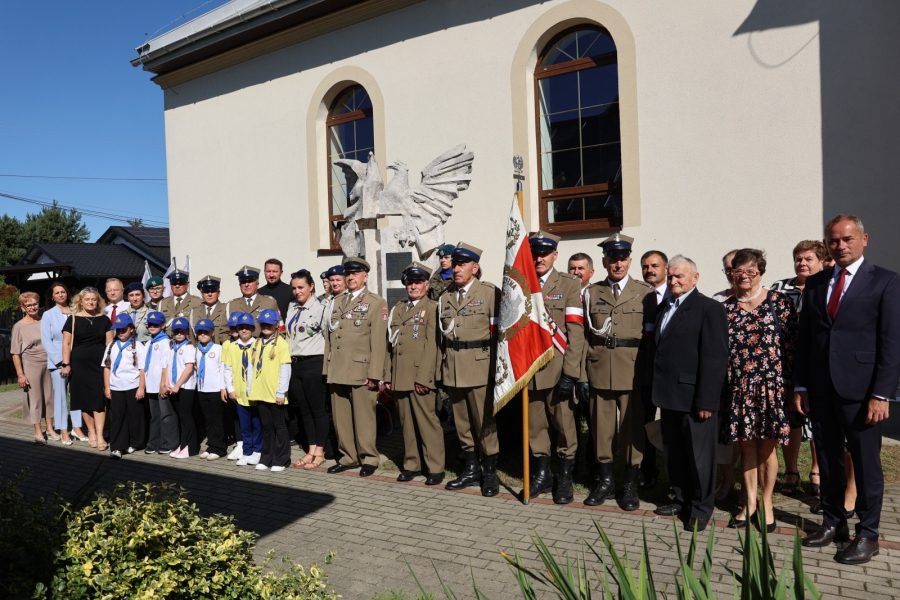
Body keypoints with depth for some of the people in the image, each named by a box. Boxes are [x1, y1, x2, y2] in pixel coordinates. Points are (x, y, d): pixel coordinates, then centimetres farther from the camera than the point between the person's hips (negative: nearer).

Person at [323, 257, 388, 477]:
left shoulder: (377, 303, 0)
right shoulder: (337, 302, 18)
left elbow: (378, 341, -7)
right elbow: (329, 337, 17)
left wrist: (374, 374, -13)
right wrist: (327, 368, 10)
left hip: (361, 371, -5)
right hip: (337, 372, 6)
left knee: (364, 417, 0)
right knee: (341, 418, 9)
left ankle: (369, 458, 13)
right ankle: (349, 457, 21)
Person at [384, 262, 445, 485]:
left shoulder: (432, 308, 0)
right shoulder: (397, 309, 19)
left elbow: (432, 345, -9)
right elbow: (391, 344, 17)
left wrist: (423, 377, -15)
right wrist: (388, 375, 11)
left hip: (421, 376, -5)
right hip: (400, 378, 6)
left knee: (427, 421, -4)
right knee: (407, 422, 10)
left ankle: (435, 468, 5)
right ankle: (411, 464, 20)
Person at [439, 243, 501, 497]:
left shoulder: (490, 292, -3)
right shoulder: (445, 296, 13)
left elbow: (498, 332, -6)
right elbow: (442, 333, 15)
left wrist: (496, 367, -9)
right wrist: (443, 367, 9)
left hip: (479, 366, -5)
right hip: (452, 368, 5)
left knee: (484, 420, 0)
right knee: (461, 420, 11)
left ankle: (490, 473, 13)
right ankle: (472, 469, 24)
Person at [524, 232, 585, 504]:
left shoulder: (570, 284, 0)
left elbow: (575, 332, -7)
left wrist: (569, 374, -13)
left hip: (557, 368, -3)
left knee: (564, 425, 4)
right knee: (535, 425, 11)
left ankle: (565, 478, 20)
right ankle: (542, 474, 28)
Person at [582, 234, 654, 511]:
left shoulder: (645, 293, 3)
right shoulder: (592, 293, 8)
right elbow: (585, 335, 6)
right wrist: (582, 374, 1)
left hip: (633, 371, -2)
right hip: (599, 371, 2)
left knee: (632, 428, 5)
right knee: (601, 427, 8)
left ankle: (630, 485, 20)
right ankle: (606, 481, 24)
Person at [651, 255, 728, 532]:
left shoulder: (709, 308, -9)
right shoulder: (664, 308, 15)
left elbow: (715, 358, -15)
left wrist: (706, 400, -19)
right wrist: (657, 390, 9)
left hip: (693, 397, -7)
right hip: (668, 395, 7)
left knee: (699, 454, 6)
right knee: (673, 453, 16)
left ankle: (701, 508, 21)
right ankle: (682, 500, 32)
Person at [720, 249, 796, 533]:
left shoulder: (779, 302, -1)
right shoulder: (726, 307, 6)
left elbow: (791, 344, -3)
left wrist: (790, 384, -8)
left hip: (770, 385, -2)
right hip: (738, 387, 2)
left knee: (766, 446, 7)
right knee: (746, 446, 10)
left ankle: (766, 502, 23)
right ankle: (749, 502, 23)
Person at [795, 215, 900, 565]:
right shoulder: (815, 284, 10)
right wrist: (800, 385, 7)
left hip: (860, 391, -4)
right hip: (820, 389, 5)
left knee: (866, 463, 5)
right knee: (827, 459, 14)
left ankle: (867, 535, 20)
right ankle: (833, 522, 28)